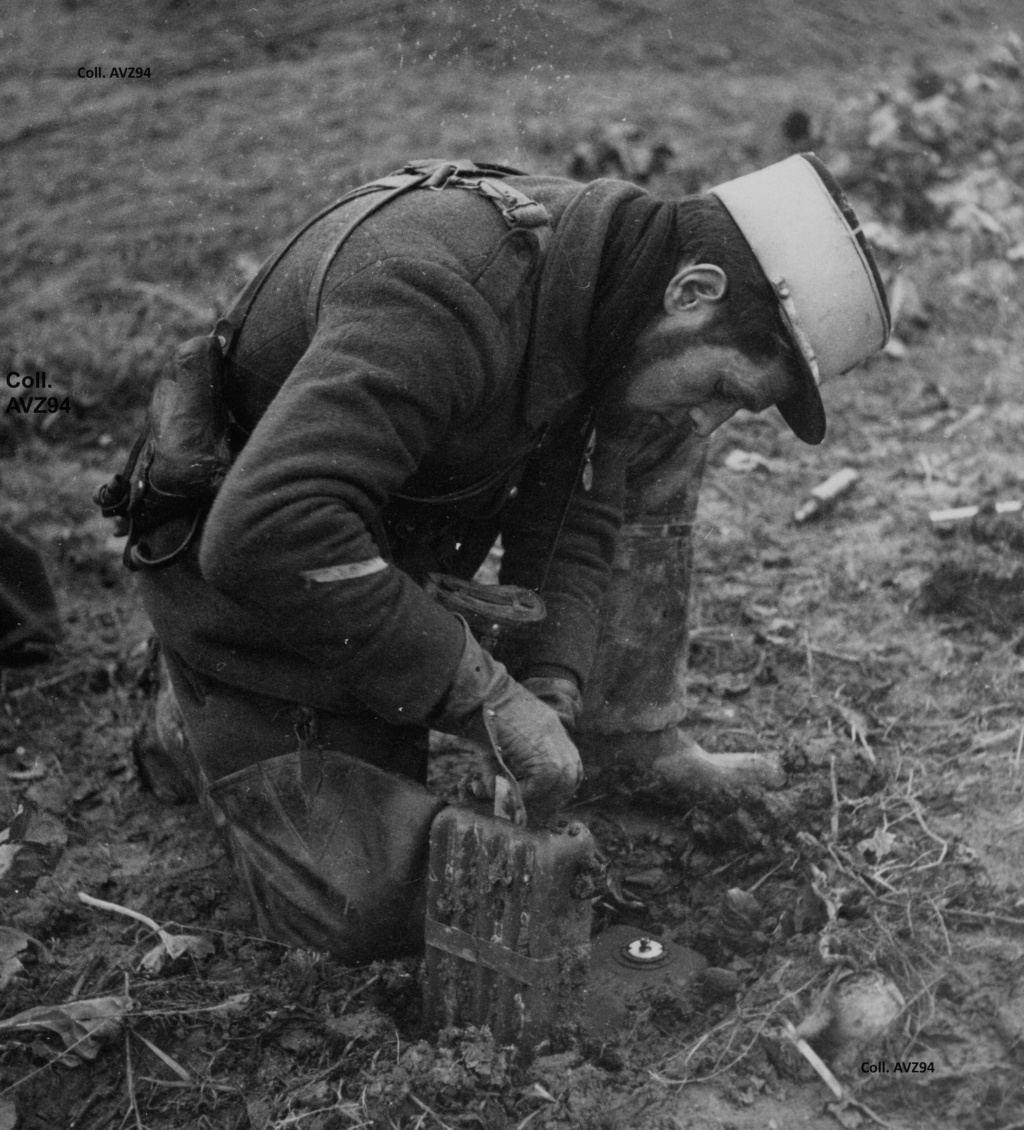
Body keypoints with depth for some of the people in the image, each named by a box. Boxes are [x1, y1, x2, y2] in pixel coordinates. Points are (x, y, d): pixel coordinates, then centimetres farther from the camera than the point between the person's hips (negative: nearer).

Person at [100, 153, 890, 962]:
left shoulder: (593, 283, -8)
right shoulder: (447, 295, -38)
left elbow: (573, 525, -5)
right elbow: (263, 536, -45)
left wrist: (550, 694, -21)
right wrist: (481, 691, -39)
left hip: (379, 559, 8)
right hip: (247, 581, -8)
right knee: (376, 911, -6)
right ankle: (196, 725, 16)